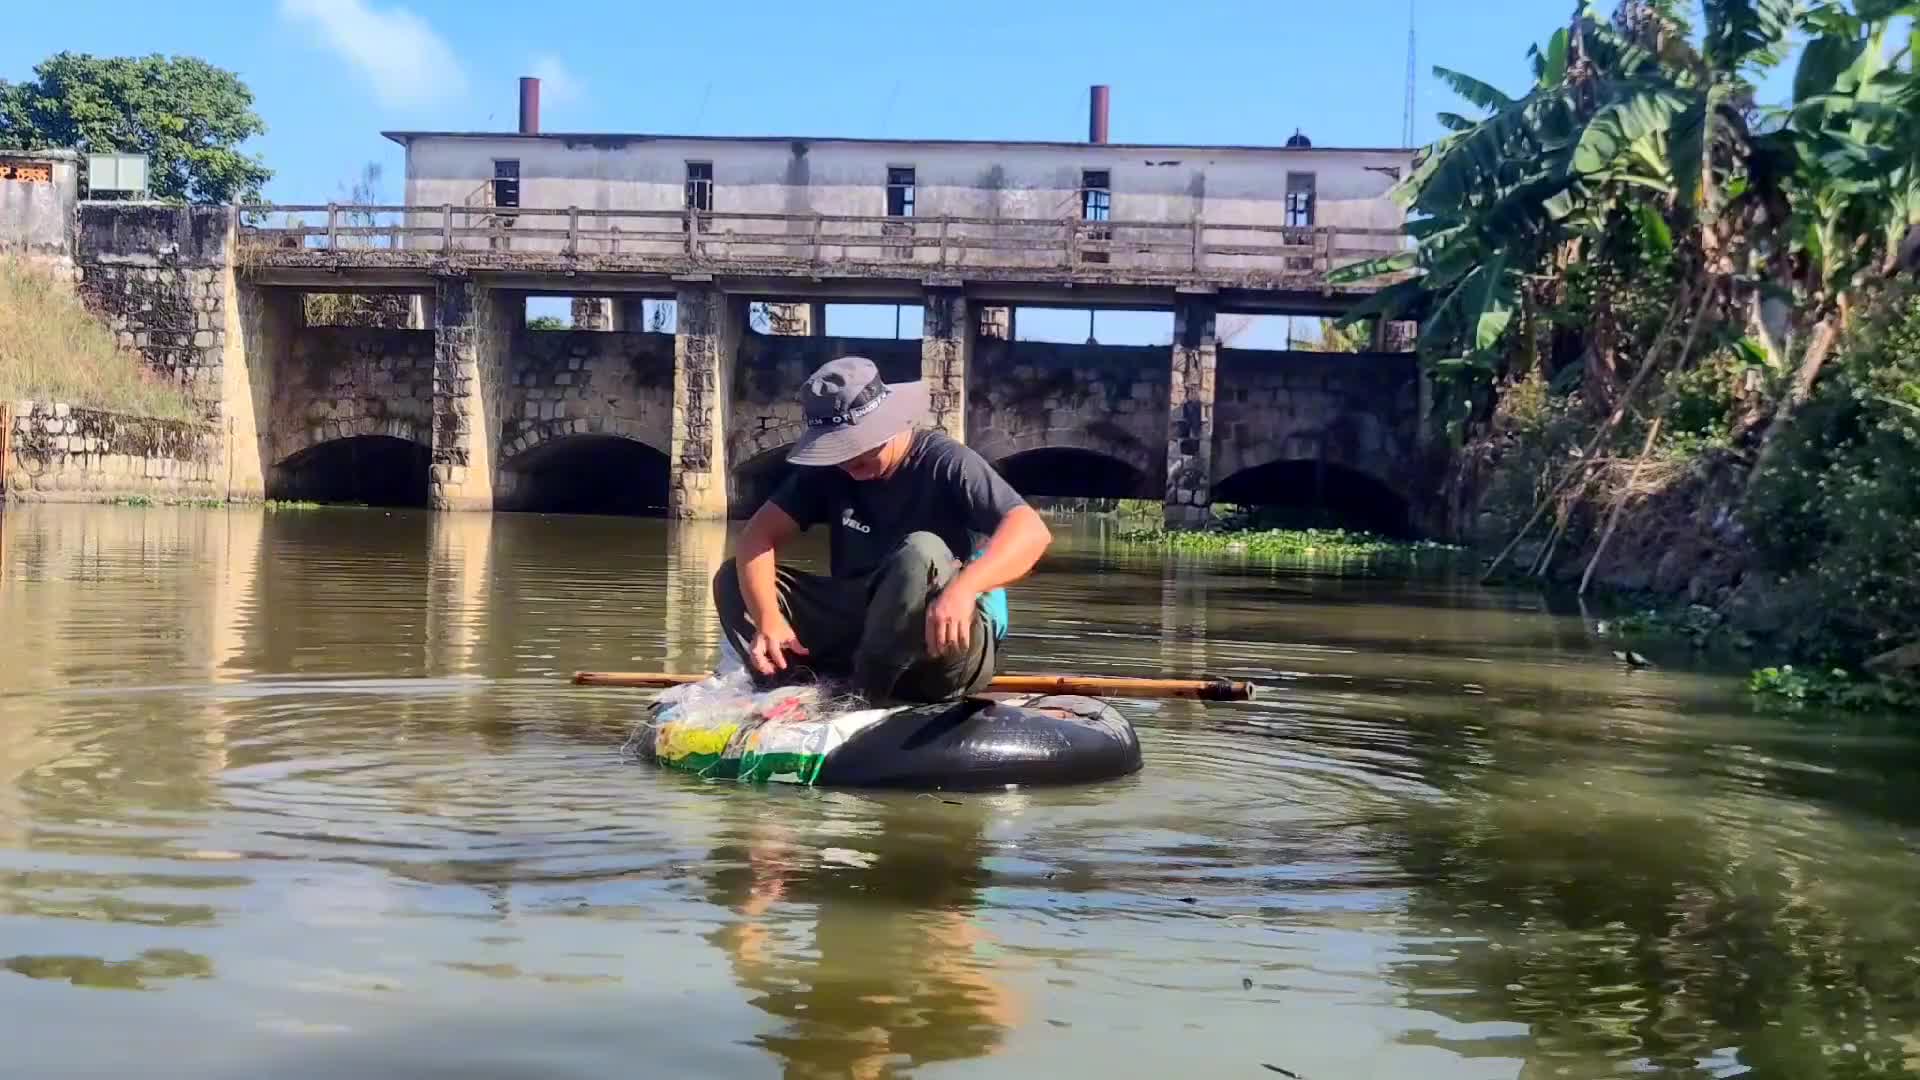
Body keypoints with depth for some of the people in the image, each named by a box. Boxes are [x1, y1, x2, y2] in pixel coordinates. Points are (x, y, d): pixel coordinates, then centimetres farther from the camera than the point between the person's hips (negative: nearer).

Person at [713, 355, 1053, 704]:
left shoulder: (943, 462, -14)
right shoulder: (827, 469, 1)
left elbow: (1031, 531, -27)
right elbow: (760, 534, -7)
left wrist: (963, 587, -46)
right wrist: (768, 619, -26)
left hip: (951, 649, -5)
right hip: (857, 628, 5)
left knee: (921, 554, -35)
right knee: (735, 579, -7)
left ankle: (861, 696, -23)